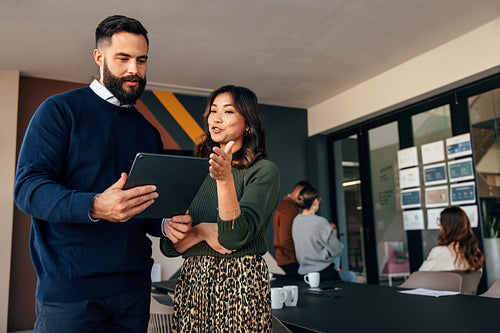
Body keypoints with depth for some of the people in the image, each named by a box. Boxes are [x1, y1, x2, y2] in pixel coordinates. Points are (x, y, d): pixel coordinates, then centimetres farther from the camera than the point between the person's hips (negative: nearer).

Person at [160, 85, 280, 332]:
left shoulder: (263, 171, -5)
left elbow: (234, 237, -18)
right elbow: (168, 246, 5)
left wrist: (225, 179, -28)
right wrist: (201, 231, -13)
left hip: (240, 282, -4)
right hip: (191, 281, 4)